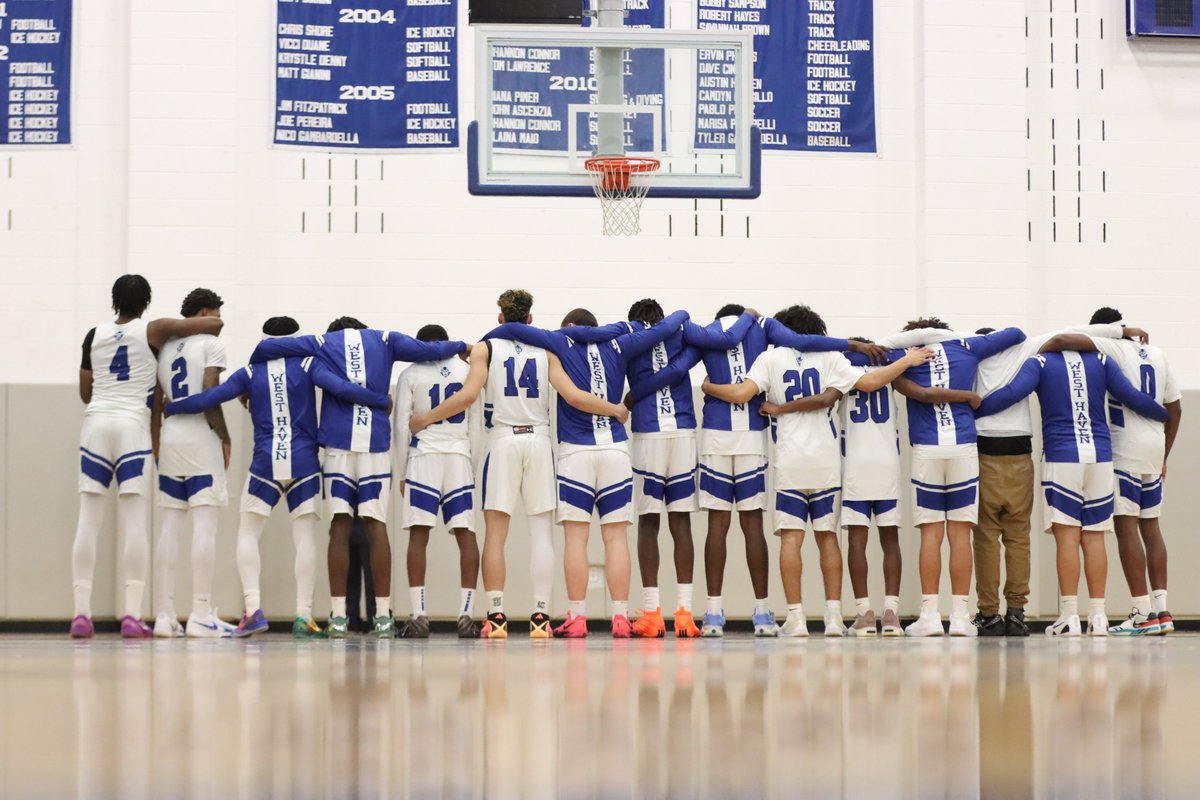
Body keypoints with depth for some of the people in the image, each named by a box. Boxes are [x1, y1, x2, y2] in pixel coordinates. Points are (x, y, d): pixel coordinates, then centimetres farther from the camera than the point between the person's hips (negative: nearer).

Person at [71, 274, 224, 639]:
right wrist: (205, 342, 22)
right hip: (132, 425, -3)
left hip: (95, 422, 3)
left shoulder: (94, 335, 11)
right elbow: (214, 323, 0)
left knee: (88, 520, 2)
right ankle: (132, 616, -10)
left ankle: (81, 613, -3)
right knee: (134, 520, -4)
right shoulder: (153, 332, 3)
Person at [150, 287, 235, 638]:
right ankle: (201, 615, -11)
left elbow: (155, 402, 13)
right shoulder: (210, 344, -2)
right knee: (205, 526, -6)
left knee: (170, 527, 7)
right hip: (200, 439, -6)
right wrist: (225, 438, -5)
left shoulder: (165, 347, 15)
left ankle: (164, 615, 4)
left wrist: (157, 446, 18)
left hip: (170, 439, 6)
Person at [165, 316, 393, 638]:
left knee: (248, 534, 10)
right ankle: (303, 616, -3)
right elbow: (341, 388, -11)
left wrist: (166, 407, 13)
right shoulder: (307, 364, 3)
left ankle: (253, 608, -6)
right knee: (305, 537, 3)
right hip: (304, 462, 0)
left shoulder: (250, 373, 7)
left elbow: (207, 399, 2)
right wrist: (384, 401, -4)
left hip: (265, 463, 0)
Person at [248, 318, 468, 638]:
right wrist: (460, 347, 26)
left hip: (338, 443, 0)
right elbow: (427, 350, 8)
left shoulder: (322, 343, 13)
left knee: (340, 525, 1)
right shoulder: (384, 340, 14)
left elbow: (266, 347, 11)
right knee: (376, 525, 1)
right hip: (377, 442, 0)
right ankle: (383, 616, -2)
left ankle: (338, 616, -3)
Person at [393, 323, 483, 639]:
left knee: (418, 535, 0)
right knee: (466, 534, 2)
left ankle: (419, 616, -7)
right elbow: (477, 423, 10)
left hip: (423, 458, -1)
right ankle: (466, 615, -3)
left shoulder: (410, 374, 5)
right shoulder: (467, 370, 10)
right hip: (460, 456, 1)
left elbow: (401, 426, 2)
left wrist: (401, 473, 9)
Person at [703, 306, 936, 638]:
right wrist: (906, 361, 12)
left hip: (789, 461, -1)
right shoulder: (829, 358, 6)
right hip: (826, 460, 2)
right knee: (828, 536, 8)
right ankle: (834, 617, 4)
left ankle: (795, 618, -8)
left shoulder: (770, 358, 4)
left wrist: (707, 387, 12)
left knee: (791, 536, -2)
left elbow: (741, 393, -6)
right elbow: (869, 382, 0)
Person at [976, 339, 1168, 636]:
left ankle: (1069, 616, -9)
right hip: (1100, 456, 3)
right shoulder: (1100, 361, 12)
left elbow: (1012, 393, -12)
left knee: (1067, 535, -4)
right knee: (1094, 536, 5)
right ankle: (1098, 616, 3)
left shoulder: (1040, 362, 4)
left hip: (1061, 458, -3)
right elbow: (1132, 397, 7)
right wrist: (1166, 415, 23)